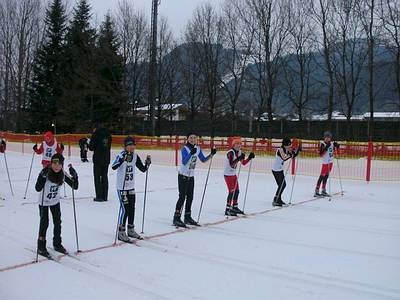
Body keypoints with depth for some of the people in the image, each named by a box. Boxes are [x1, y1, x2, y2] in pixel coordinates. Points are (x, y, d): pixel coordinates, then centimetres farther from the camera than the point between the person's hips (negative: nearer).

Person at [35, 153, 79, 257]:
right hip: (44, 201, -4)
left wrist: (74, 175, -27)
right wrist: (43, 176, -47)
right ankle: (41, 247, 15)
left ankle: (57, 244, 29)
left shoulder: (63, 174, -15)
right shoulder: (45, 173, -26)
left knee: (58, 222, 11)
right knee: (44, 223, -2)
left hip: (55, 201, 4)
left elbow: (75, 186, -12)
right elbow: (38, 188, -35)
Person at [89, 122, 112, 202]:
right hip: (106, 159, 5)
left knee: (97, 177, 2)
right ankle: (105, 196, 16)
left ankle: (99, 196, 2)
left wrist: (89, 143, 10)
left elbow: (91, 147, -10)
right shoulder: (108, 135, 4)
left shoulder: (96, 135, -13)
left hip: (98, 159, -5)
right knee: (104, 177, 12)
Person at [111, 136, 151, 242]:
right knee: (124, 208, -7)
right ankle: (121, 232, 5)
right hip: (121, 187, -6)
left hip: (131, 187, 6)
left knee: (132, 208, 13)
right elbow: (114, 167, -33)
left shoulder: (135, 156, 3)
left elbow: (143, 169, 7)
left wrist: (147, 163, -10)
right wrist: (123, 159, -45)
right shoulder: (121, 156, -16)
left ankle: (131, 230, 28)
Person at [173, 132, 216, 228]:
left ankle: (187, 217, 23)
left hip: (191, 176, 7)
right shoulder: (184, 149, -17)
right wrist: (191, 153, -42)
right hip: (183, 175, -7)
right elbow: (184, 162, -30)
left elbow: (203, 160, 12)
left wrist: (211, 154, -1)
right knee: (182, 197, -9)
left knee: (190, 197, 11)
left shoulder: (198, 149, 3)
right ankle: (176, 218, -3)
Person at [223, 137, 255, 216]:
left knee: (236, 191, 15)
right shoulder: (230, 153, -21)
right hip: (228, 174, -9)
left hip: (233, 174, 9)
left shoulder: (239, 152, 5)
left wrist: (249, 157, -1)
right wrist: (239, 158, -43)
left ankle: (235, 207, 29)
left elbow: (243, 163, 12)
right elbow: (231, 164, -33)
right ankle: (228, 209, -5)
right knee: (231, 191, -11)